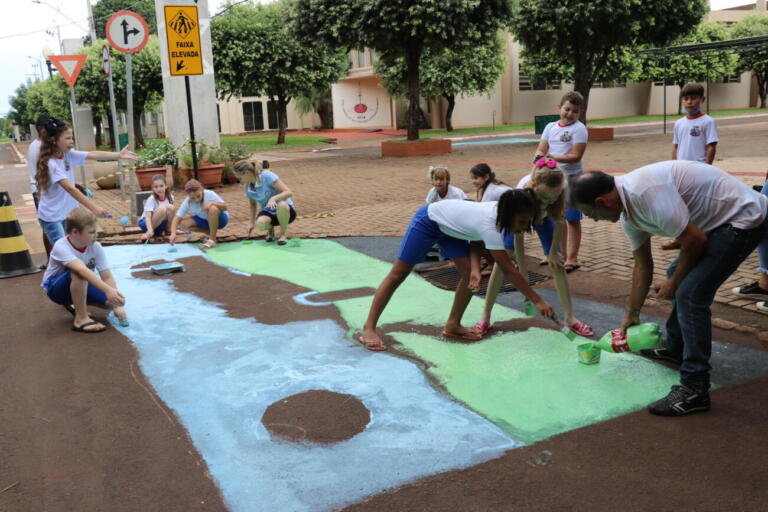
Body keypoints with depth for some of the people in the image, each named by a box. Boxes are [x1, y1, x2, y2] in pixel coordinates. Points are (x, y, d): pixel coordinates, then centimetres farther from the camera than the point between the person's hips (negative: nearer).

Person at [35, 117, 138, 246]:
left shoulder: (68, 155, 0)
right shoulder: (51, 164, -23)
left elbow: (94, 155, -6)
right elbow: (70, 189, -31)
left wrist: (119, 155, -17)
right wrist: (94, 208, -38)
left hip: (67, 214, 7)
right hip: (51, 218, -7)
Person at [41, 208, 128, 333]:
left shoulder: (95, 247, -16)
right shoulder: (61, 247, -30)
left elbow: (107, 277, -19)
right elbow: (82, 270, -47)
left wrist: (117, 306, -30)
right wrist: (107, 290, -59)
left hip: (82, 285, 6)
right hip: (55, 288, -5)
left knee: (116, 299, -13)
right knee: (78, 272, -37)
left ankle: (76, 304, 13)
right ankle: (81, 319, -25)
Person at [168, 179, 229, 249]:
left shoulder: (210, 194, -27)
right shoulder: (187, 202, -19)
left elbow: (225, 207, -20)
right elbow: (177, 218, -24)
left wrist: (212, 203, -38)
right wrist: (173, 233, -40)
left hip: (219, 219, -4)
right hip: (204, 220, 4)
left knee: (213, 208, -36)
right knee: (185, 223, -19)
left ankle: (212, 239, -23)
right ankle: (211, 234, -1)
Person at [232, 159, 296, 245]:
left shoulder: (267, 176, -20)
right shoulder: (246, 187, -1)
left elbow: (289, 192, -24)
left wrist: (274, 198, -41)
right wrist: (252, 223, 9)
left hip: (286, 211, -3)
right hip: (268, 212, 4)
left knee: (281, 205, -41)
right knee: (260, 223, -34)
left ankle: (284, 233, -13)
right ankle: (270, 229, 5)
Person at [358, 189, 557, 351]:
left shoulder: (500, 210, -15)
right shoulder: (490, 225, -38)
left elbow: (475, 237, -6)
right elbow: (508, 270, -38)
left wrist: (475, 268, -23)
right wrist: (537, 301, -37)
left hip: (449, 227, 8)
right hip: (428, 221, -8)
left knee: (469, 275, -4)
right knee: (398, 275, -4)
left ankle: (452, 326, 9)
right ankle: (369, 328, 3)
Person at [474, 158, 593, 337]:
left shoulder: (562, 189, -38)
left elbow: (559, 220, -18)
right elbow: (518, 237, -35)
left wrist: (553, 251, -11)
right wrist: (523, 275, -33)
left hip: (543, 215, 2)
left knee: (557, 263, -7)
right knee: (501, 261, -9)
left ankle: (570, 318, 2)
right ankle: (485, 318, -1)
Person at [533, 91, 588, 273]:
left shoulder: (579, 129, -9)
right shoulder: (551, 127, 8)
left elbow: (576, 156, -17)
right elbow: (541, 150, 3)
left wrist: (552, 157, -26)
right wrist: (540, 157, -20)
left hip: (572, 178, -6)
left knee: (572, 219, 0)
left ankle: (572, 259, 7)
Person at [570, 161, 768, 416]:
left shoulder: (646, 192, -29)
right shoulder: (628, 213, 3)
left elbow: (695, 240, -25)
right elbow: (642, 264, 15)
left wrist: (673, 284, -9)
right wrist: (632, 314, 21)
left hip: (743, 219, -11)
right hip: (721, 220, 11)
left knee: (690, 293, -17)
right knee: (678, 273, 23)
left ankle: (694, 390, -10)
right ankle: (675, 349, 42)